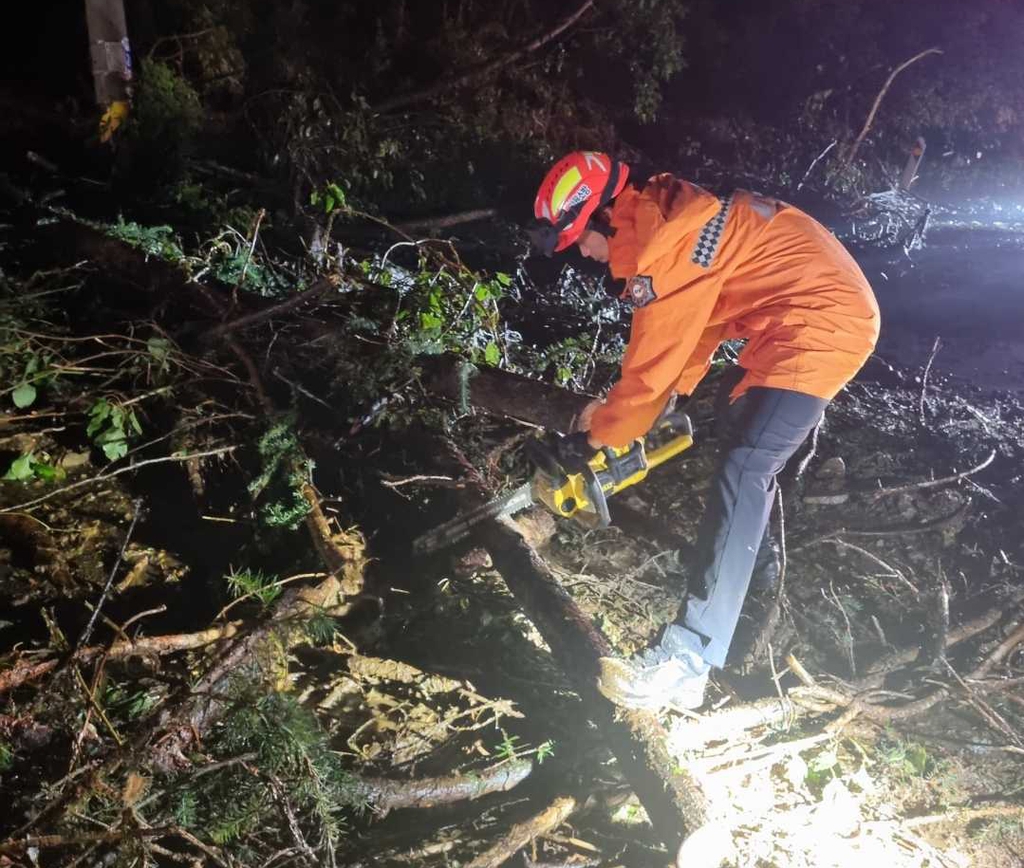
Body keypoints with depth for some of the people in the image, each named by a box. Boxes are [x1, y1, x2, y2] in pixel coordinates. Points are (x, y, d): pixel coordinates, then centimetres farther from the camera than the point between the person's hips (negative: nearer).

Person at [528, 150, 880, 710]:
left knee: (742, 474, -18)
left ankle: (686, 663, -23)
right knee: (744, 425, 27)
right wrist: (629, 409, 19)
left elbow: (651, 360, -13)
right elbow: (695, 325, 18)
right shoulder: (667, 214, 12)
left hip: (822, 325, -11)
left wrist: (607, 431, 3)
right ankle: (756, 572, 45)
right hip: (830, 306, 11)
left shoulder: (664, 243, -20)